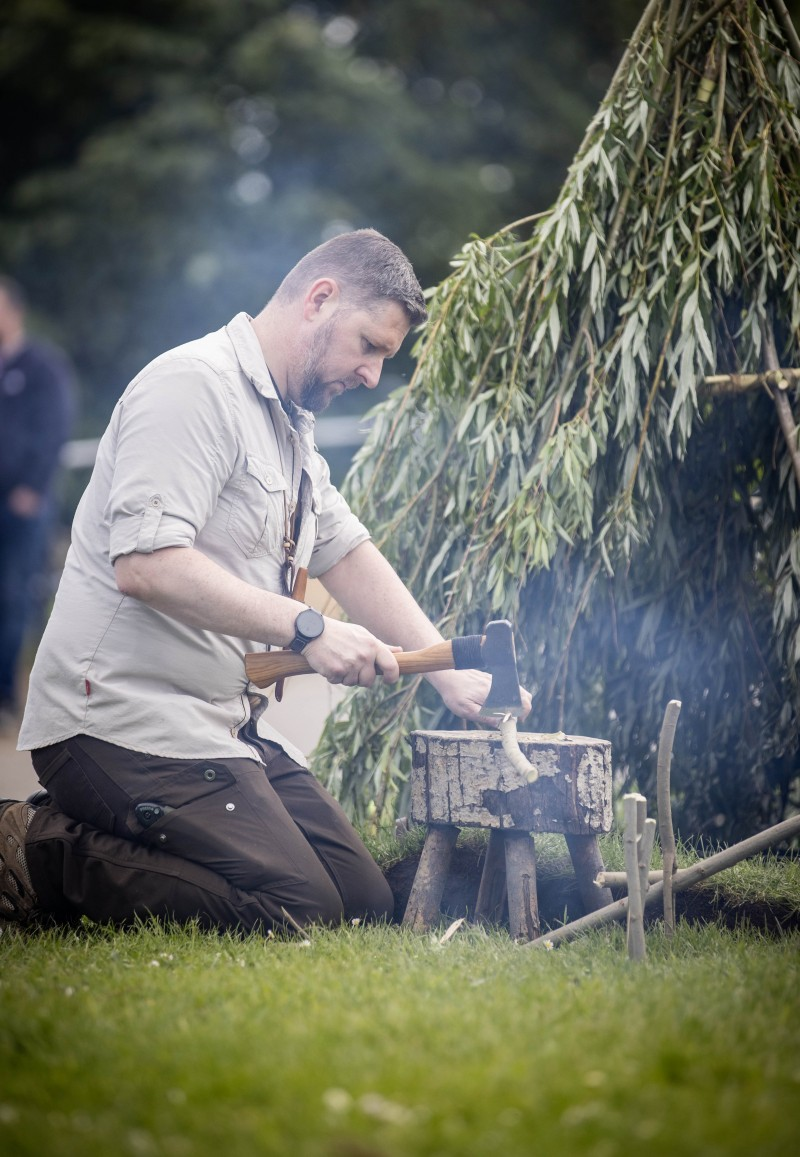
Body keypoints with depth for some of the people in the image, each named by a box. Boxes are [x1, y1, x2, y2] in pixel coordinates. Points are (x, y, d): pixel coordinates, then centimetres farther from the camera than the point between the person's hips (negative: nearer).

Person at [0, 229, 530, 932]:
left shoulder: (293, 430, 21)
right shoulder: (195, 386, -13)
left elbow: (349, 554, 20)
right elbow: (145, 564, -24)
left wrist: (449, 674, 9)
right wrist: (307, 628, -25)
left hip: (225, 719, 11)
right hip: (127, 719, -11)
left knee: (366, 901, 2)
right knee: (299, 911, -20)